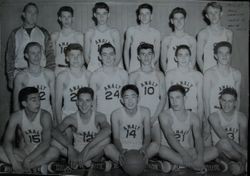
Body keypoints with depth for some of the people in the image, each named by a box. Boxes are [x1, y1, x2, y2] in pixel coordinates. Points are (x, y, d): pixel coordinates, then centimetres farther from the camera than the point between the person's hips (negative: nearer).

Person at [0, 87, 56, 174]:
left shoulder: (45, 115, -17)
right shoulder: (16, 117, -9)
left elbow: (46, 143, -22)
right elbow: (7, 141, -13)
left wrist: (28, 159, -29)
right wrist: (14, 162, -27)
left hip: (41, 153, -2)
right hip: (24, 152, 3)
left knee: (54, 152, -35)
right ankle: (38, 165, -22)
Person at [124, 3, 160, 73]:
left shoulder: (156, 33, 5)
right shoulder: (131, 30, 4)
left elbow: (157, 54, 5)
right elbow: (126, 50, 8)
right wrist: (127, 69, 1)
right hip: (133, 70, 0)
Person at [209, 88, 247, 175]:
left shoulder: (241, 117, 0)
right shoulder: (214, 116, -8)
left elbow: (243, 140, -9)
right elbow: (224, 138, -20)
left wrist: (242, 163, -24)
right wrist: (244, 152, -29)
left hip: (235, 151, 1)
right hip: (219, 149, -1)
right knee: (223, 142, -35)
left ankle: (232, 163, -1)